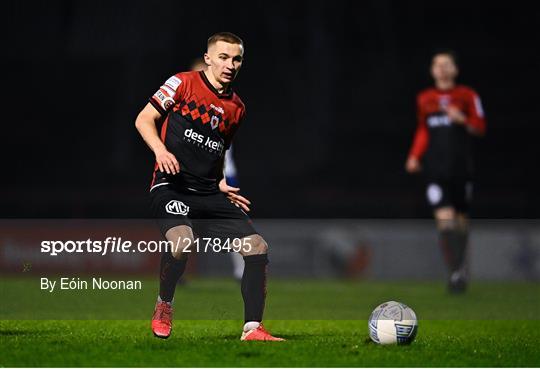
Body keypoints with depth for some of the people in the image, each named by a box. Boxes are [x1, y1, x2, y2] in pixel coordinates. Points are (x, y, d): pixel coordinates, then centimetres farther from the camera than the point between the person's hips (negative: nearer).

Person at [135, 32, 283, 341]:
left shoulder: (237, 108, 18)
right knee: (183, 241, -34)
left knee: (257, 246, -7)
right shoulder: (184, 83, 1)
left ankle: (253, 329, 0)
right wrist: (160, 150, -19)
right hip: (171, 186, -6)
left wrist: (221, 185, 14)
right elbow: (144, 119, -1)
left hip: (209, 193, 6)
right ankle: (164, 305, -5)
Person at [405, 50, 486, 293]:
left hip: (461, 166, 0)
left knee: (461, 219, 7)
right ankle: (455, 272, -17)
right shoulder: (424, 99, 11)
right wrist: (415, 156, 10)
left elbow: (480, 127, 3)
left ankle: (462, 266, 27)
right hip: (435, 168, 0)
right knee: (444, 218, -15)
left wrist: (463, 120, -16)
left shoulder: (467, 96, 3)